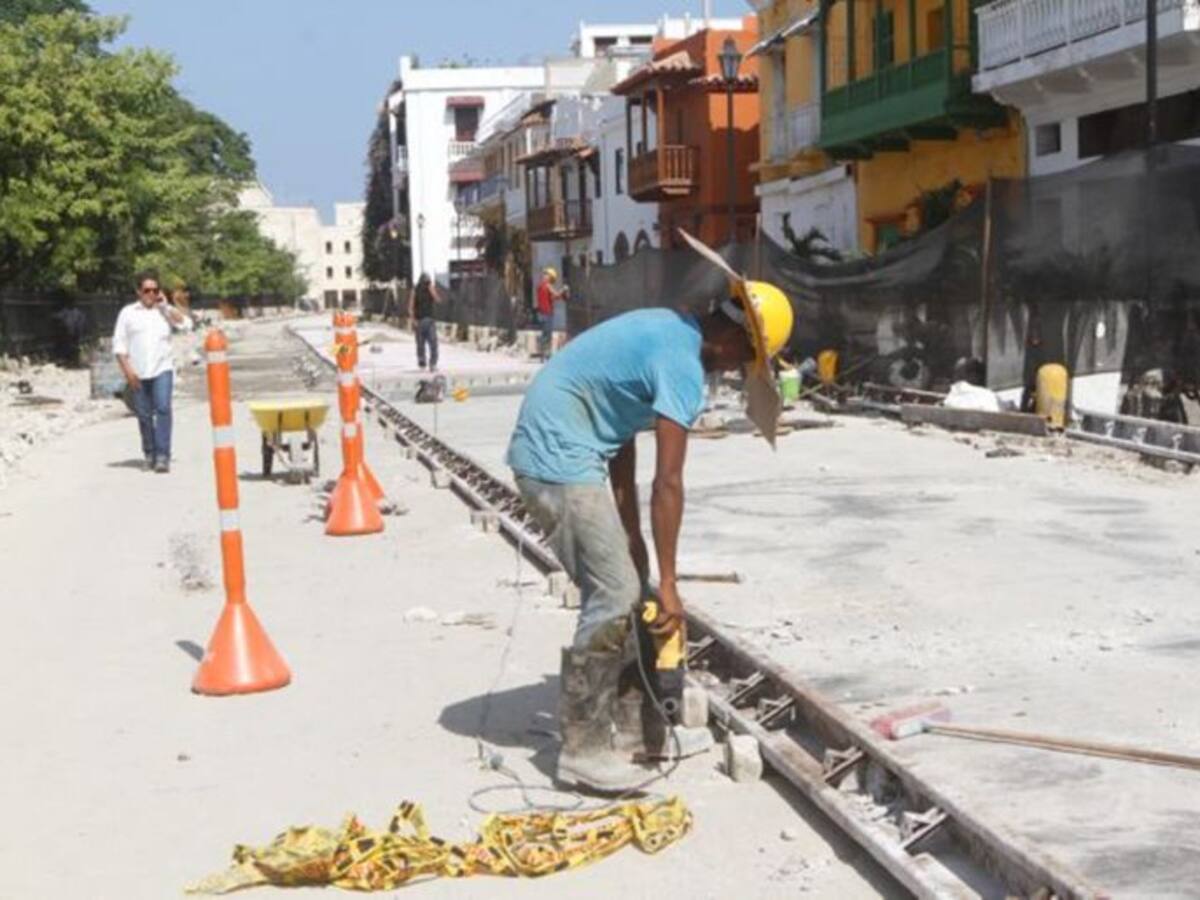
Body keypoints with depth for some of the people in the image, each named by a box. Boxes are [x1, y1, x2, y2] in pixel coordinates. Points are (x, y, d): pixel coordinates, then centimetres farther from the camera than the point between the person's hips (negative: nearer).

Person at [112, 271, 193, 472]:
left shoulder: (165, 311, 11)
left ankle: (163, 456, -19)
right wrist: (127, 370, -5)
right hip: (137, 373, 1)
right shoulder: (128, 313, 8)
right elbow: (119, 344, 5)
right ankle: (149, 455, 22)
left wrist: (166, 306, -4)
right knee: (144, 415, 6)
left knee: (163, 408, -17)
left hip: (162, 368, -1)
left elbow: (186, 325, -6)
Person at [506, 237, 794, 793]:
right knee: (614, 599, -9)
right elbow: (668, 485, -19)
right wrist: (669, 585, -14)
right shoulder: (684, 366, -18)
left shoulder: (668, 332, 12)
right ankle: (583, 749, -3)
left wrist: (631, 535, 12)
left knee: (621, 585, 15)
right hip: (559, 459, -10)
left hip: (556, 451, 10)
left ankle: (610, 720, 24)